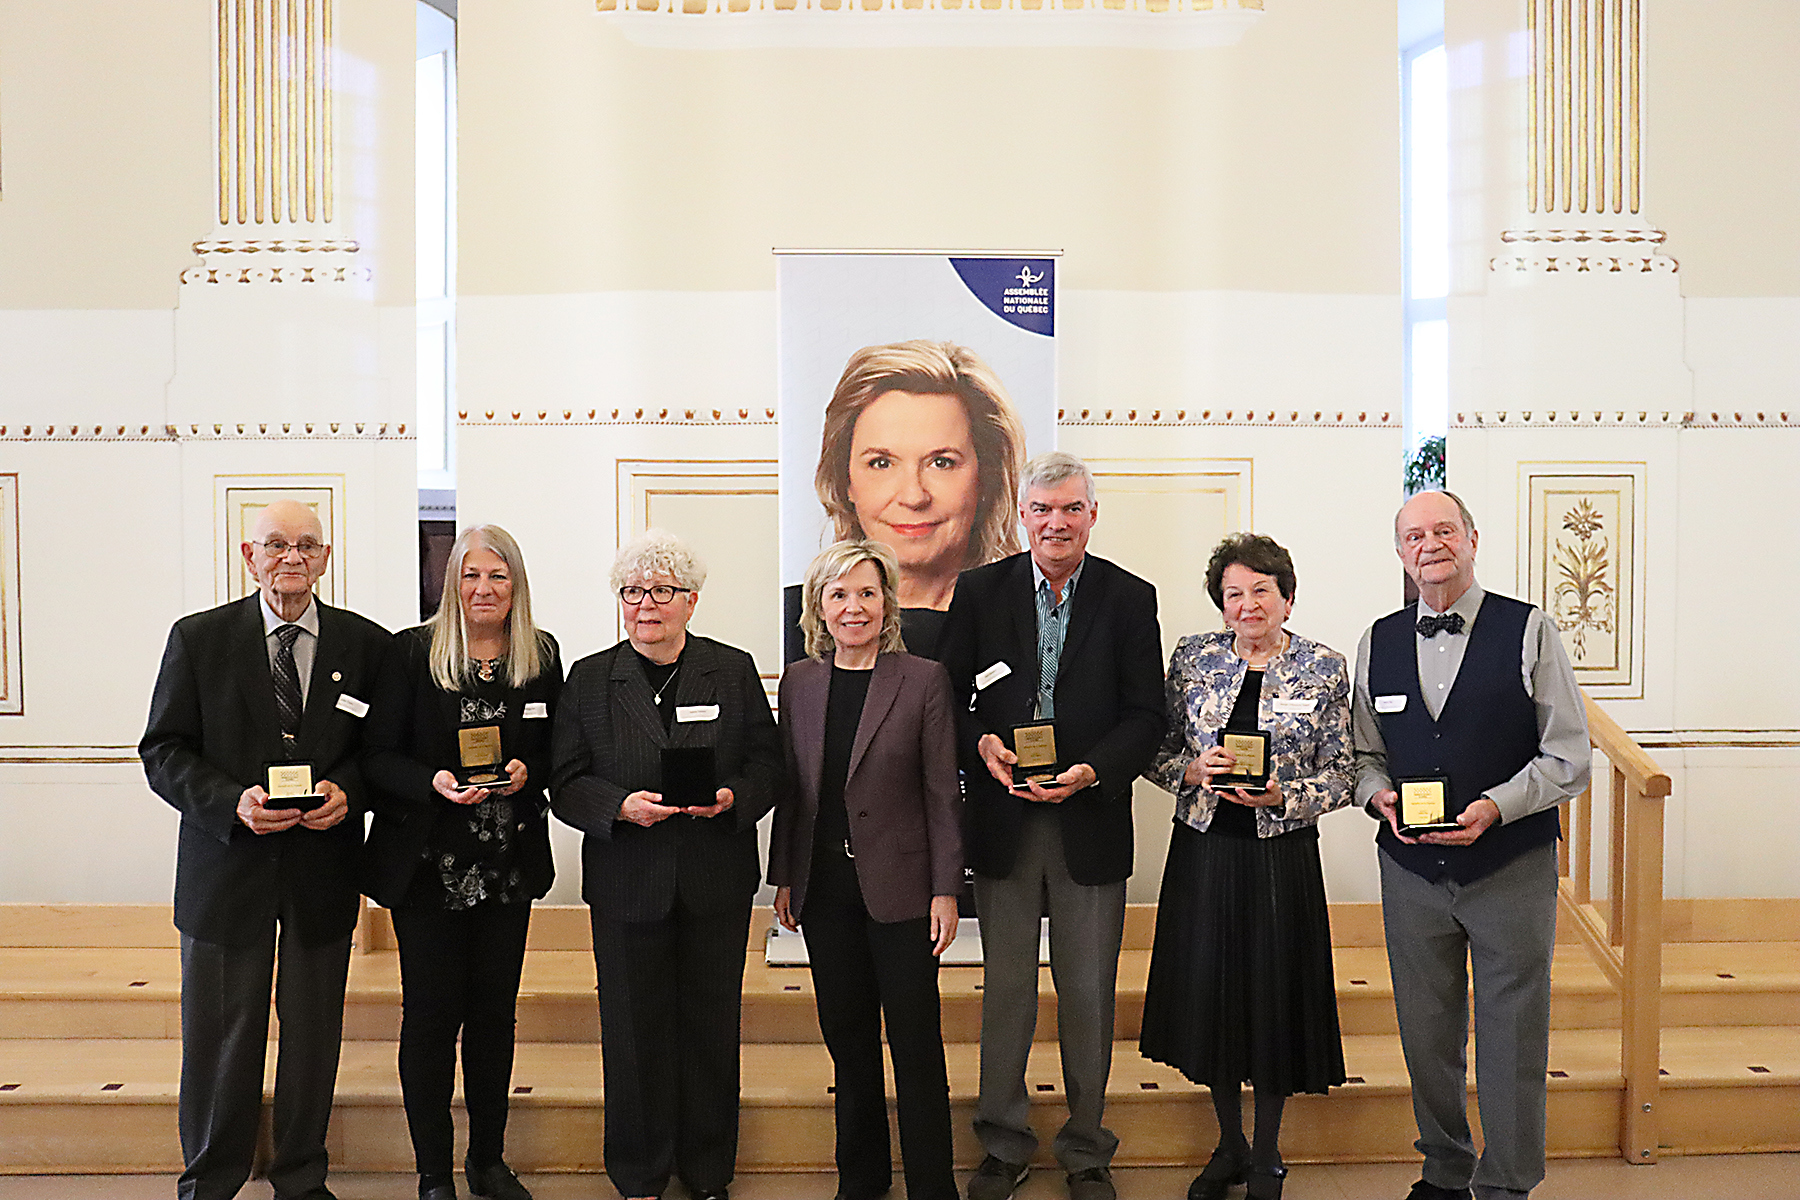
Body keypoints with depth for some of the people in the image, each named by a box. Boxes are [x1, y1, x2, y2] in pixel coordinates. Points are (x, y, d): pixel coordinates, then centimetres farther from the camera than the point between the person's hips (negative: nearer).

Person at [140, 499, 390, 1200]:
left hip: (323, 868, 1)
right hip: (227, 866, -1)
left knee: (314, 1034, 12)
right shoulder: (198, 638, -1)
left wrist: (347, 790, -14)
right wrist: (233, 802, -17)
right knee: (220, 1037, 9)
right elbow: (163, 752, -1)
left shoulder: (367, 644, 1)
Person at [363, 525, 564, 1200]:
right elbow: (379, 757, -5)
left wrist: (527, 772, -12)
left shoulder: (542, 657, 4)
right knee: (431, 1014, 3)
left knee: (495, 1011, 12)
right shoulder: (411, 652, -4)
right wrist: (435, 781, -23)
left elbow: (557, 753, 9)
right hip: (428, 864, -3)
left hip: (510, 865, 3)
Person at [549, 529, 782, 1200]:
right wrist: (620, 806, -17)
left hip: (717, 885, 0)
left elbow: (768, 763, 5)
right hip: (626, 884, 0)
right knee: (633, 1028, 7)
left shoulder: (733, 670, 4)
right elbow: (566, 784, 1)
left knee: (712, 1024, 8)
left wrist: (734, 798, -15)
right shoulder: (589, 679, 4)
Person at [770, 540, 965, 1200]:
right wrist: (783, 877, 9)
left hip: (899, 885, -3)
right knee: (847, 1038, 14)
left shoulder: (924, 679, -6)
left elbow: (943, 793, -6)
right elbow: (789, 787, 10)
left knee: (915, 1044, 3)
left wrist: (946, 890, -8)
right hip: (824, 886, 4)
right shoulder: (799, 682, 5)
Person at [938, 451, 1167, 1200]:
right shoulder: (979, 591, 3)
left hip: (1090, 821, 0)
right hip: (1001, 820, 1)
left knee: (1089, 993, 9)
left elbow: (1146, 714, -2)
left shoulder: (1130, 598, 0)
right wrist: (981, 743, -15)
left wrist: (1091, 772, -17)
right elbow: (950, 694, 5)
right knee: (1005, 989, 11)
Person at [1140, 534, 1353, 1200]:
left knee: (1275, 994, 6)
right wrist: (1193, 769, -15)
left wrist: (1282, 794, -18)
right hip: (1203, 848, 2)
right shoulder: (1193, 657, 2)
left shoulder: (1324, 668, -2)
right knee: (1208, 991, 10)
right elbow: (1155, 752, 5)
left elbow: (1340, 774, -1)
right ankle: (1229, 1145, 32)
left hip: (1283, 854, -1)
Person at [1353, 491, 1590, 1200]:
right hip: (1411, 871, 3)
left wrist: (1495, 806, -19)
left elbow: (1568, 758, -5)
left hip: (1512, 869, -3)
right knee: (1426, 1038, 14)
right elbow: (1365, 754, 13)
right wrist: (1379, 794, -8)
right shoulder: (1378, 643, 7)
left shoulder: (1529, 631, -4)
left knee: (1511, 1043, 6)